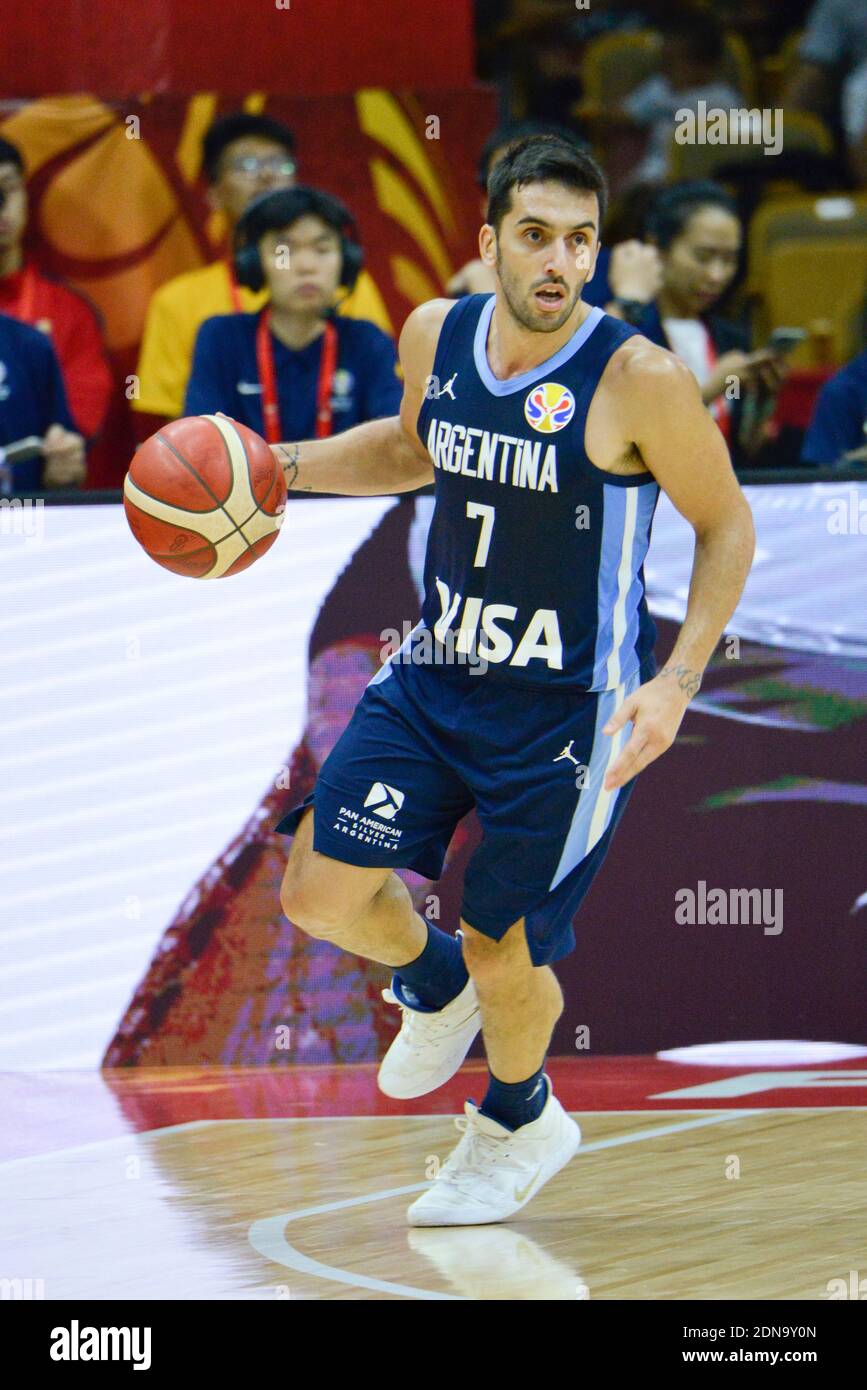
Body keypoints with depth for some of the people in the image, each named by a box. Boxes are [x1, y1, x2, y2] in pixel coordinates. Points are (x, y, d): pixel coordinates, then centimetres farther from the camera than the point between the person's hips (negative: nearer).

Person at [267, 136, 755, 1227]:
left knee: (504, 955, 3)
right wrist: (278, 465, 7)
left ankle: (518, 1122, 36)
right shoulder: (435, 336, -3)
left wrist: (677, 682, -17)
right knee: (320, 891, -1)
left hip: (567, 705, -5)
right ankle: (432, 983, 34)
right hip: (435, 673, 5)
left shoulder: (639, 379, -20)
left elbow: (725, 525, -8)